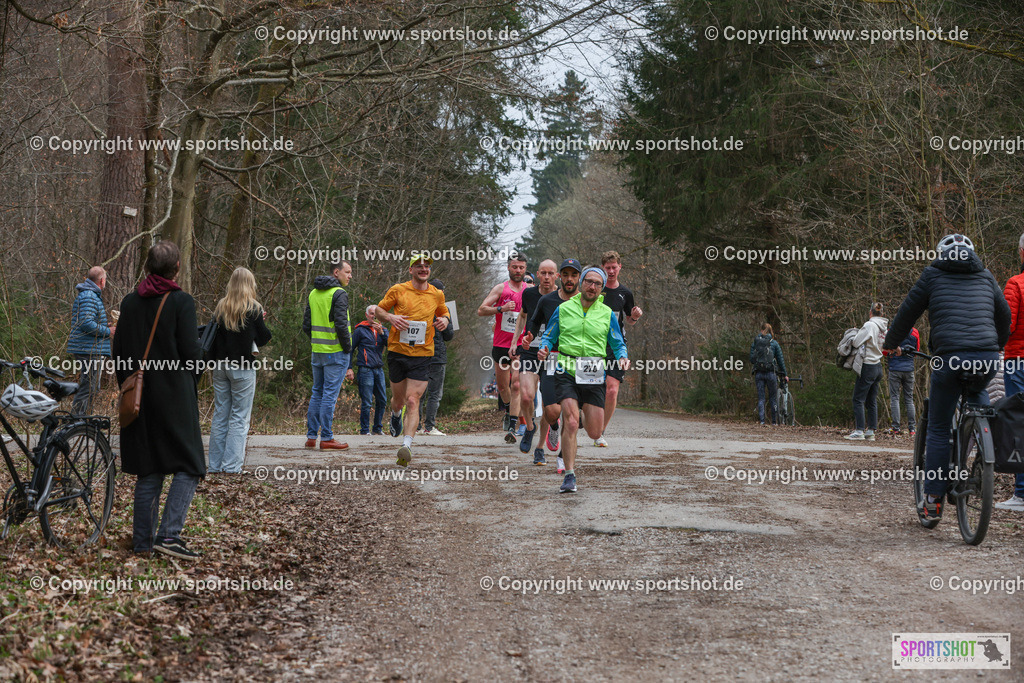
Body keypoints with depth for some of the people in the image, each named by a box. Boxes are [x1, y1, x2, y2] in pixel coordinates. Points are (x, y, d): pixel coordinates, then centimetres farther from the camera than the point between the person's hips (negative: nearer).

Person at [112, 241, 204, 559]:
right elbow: (191, 352, -12)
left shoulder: (129, 302, 6)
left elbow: (118, 353, 8)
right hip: (175, 398, -6)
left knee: (148, 471, 12)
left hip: (139, 398, 6)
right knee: (188, 466, 2)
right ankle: (168, 535, -9)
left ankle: (143, 541, 14)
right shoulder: (181, 302, -10)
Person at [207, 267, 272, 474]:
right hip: (243, 367, -5)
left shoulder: (221, 307, 5)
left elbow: (213, 334, 6)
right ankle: (231, 465, -4)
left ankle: (215, 464, 13)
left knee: (220, 415, 11)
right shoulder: (253, 308, -7)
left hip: (220, 366, 5)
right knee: (239, 417, 0)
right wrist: (261, 321, 13)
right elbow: (263, 338, -3)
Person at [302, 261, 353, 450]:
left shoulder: (313, 294, 12)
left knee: (317, 393, 14)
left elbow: (306, 325, 13)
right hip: (335, 352, -7)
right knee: (330, 394, -4)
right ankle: (326, 438, -2)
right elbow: (341, 325, -20)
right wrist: (348, 348, -9)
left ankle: (311, 436, 15)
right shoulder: (339, 294, -12)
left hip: (317, 351, 7)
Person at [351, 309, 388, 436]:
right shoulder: (360, 330, 0)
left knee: (382, 400, 8)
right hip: (365, 370, -5)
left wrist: (382, 332, -16)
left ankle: (378, 428, 21)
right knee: (367, 402, -7)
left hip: (379, 369, 5)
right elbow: (350, 349, 3)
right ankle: (364, 430, 1)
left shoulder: (383, 330, 14)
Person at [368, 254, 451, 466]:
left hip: (422, 355, 0)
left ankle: (407, 445, -19)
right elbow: (379, 309, 10)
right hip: (397, 353, 0)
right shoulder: (397, 290, 0)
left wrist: (445, 320, 1)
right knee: (399, 399, 13)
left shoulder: (437, 294, 6)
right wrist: (390, 317, -11)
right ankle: (395, 415, 50)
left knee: (413, 402, -13)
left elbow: (444, 312, 25)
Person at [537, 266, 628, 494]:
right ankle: (570, 475, -12)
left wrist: (622, 358, -8)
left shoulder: (607, 314, 10)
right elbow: (549, 336, 15)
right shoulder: (564, 309, 8)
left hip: (594, 375, 2)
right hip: (567, 372, -2)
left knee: (595, 433, 2)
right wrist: (544, 348, -7)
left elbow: (618, 344, 14)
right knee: (571, 423, -18)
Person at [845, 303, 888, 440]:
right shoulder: (884, 328, 8)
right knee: (872, 401, 11)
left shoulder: (869, 325, -15)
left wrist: (854, 337, 7)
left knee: (858, 399, -3)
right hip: (878, 366, 8)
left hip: (868, 366, -8)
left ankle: (859, 431, -7)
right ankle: (871, 432, 11)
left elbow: (856, 343, -16)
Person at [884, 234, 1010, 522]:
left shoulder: (933, 275, 13)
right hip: (988, 360, 3)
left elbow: (908, 312, 15)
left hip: (951, 358, -3)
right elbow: (1004, 316, 30)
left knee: (938, 430, 7)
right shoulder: (986, 278, 21)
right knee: (976, 390, 38)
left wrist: (891, 343, 31)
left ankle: (933, 501, 6)